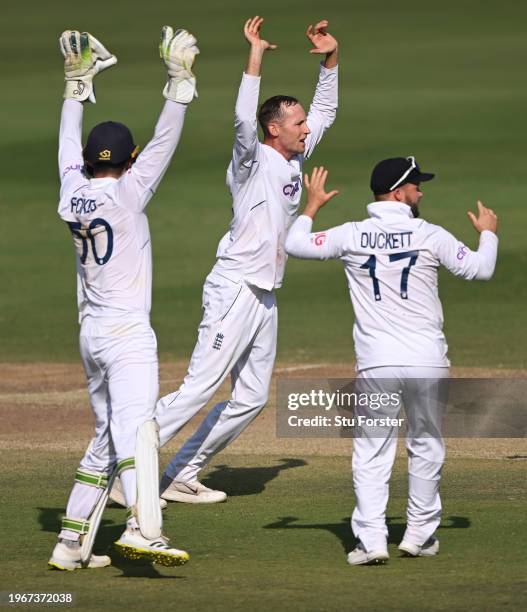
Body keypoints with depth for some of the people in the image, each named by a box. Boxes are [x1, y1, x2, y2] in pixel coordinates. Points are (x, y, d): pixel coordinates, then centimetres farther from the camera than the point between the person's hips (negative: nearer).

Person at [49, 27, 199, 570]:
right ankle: (140, 528, -39)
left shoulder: (72, 195, 8)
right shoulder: (126, 193, -8)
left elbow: (69, 143, 23)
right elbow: (165, 141, -13)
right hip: (127, 332, -8)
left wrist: (77, 81, 30)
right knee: (133, 426, -22)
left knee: (105, 440, 15)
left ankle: (70, 542, 14)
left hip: (91, 332, 8)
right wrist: (178, 80, -12)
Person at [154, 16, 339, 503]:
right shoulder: (253, 161, -10)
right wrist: (256, 55, -32)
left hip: (265, 296, 9)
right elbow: (244, 119, -29)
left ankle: (181, 476, 12)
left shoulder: (294, 158, 12)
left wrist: (330, 59, 9)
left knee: (251, 399, 8)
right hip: (235, 292, -9)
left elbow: (326, 111, 21)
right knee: (198, 390, -14)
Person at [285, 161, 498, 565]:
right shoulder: (430, 236, -4)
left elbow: (295, 244, 8)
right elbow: (480, 269, 0)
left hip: (376, 365, 1)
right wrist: (488, 233, 19)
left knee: (372, 451, 5)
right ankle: (420, 535, 21)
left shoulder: (352, 236, 0)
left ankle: (372, 539, -6)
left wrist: (313, 206, 25)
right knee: (426, 447, 16)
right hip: (428, 363, 0)